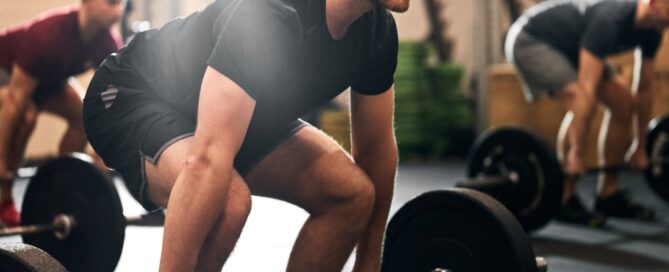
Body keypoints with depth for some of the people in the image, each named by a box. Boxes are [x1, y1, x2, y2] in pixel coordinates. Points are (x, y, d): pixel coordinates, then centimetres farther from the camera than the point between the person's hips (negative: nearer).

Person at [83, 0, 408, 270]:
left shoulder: (378, 30, -13)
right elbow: (207, 161, -43)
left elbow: (376, 149, -1)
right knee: (229, 201, -36)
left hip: (234, 115, 8)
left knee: (351, 193, -7)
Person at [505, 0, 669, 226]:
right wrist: (576, 154, -39)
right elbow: (587, 89, -39)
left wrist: (640, 147, 5)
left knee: (624, 102, -1)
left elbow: (645, 88, 2)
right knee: (580, 104, -28)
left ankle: (608, 195, 6)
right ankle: (565, 201, -17)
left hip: (568, 46, 9)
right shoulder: (610, 21, -36)